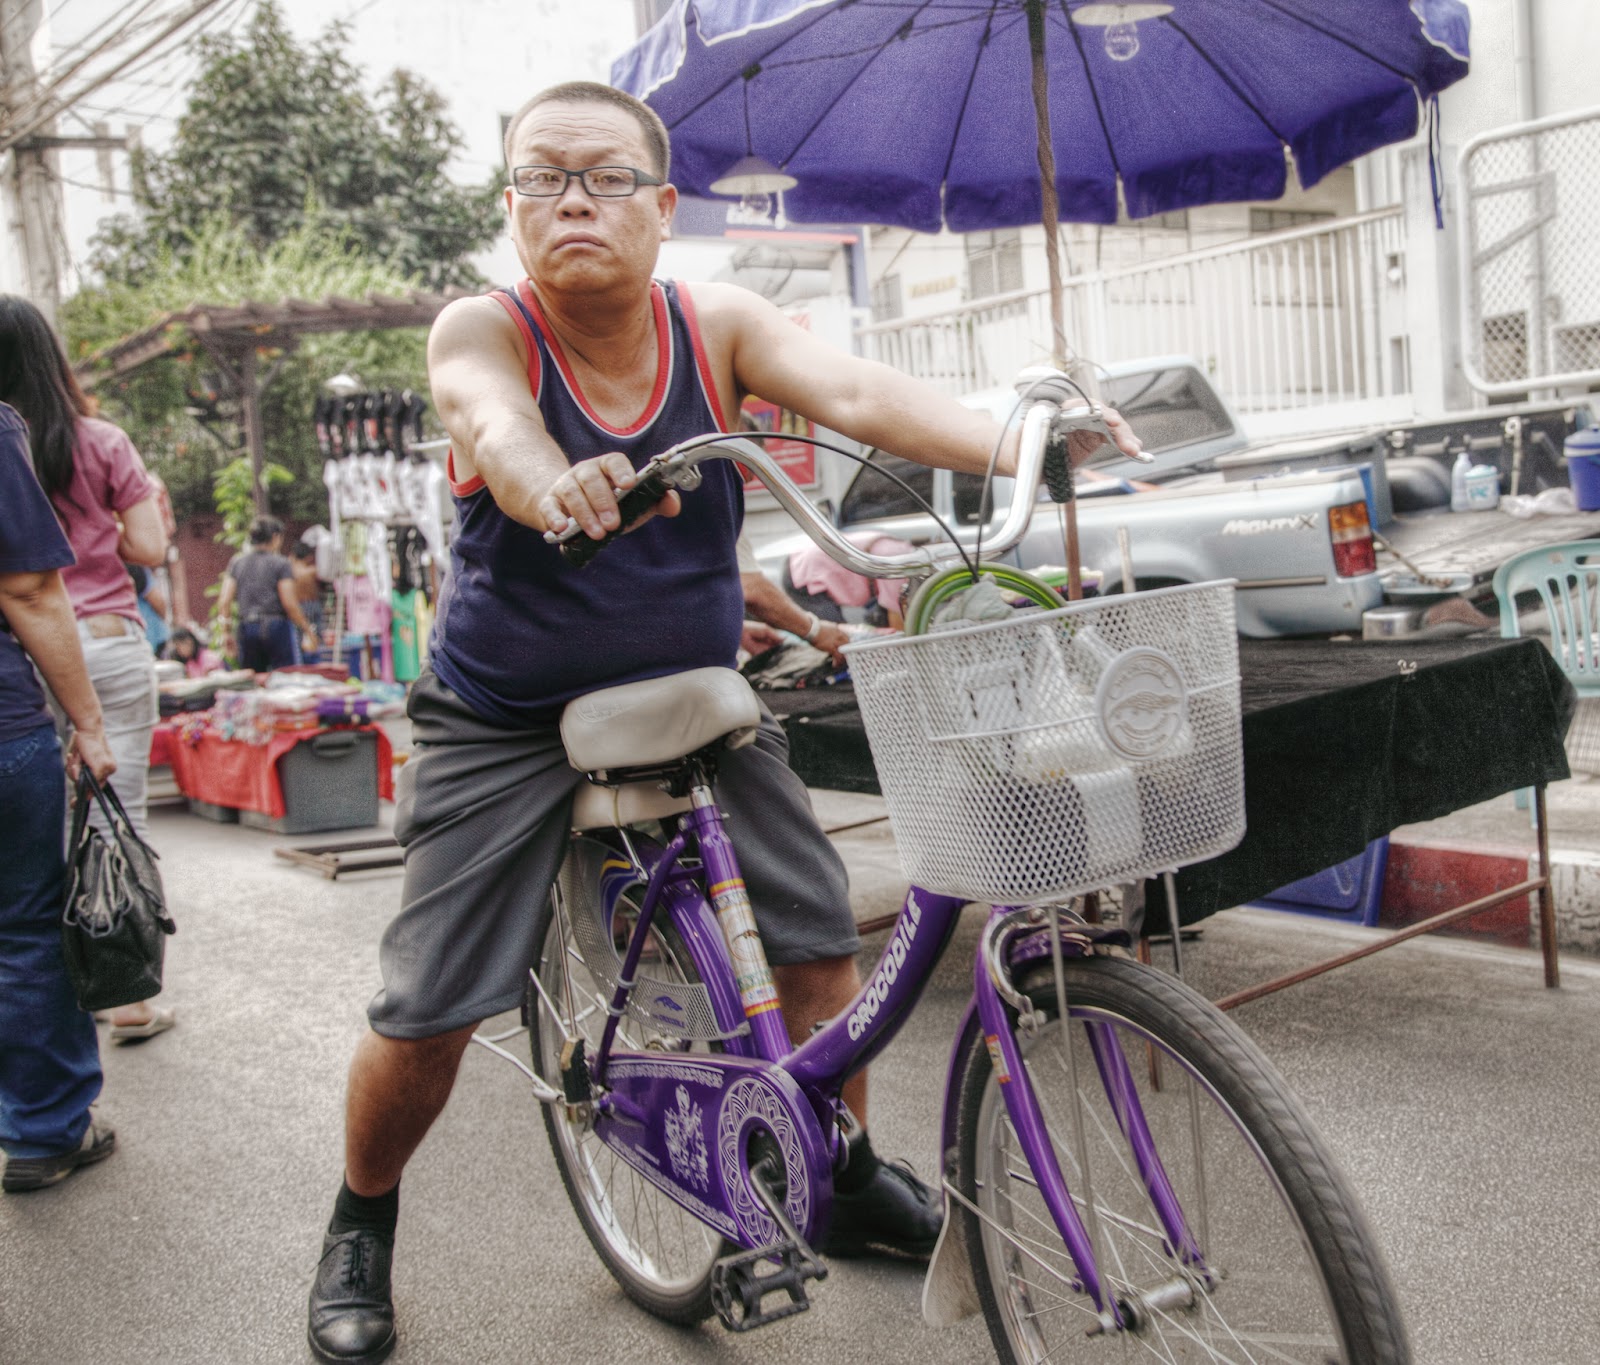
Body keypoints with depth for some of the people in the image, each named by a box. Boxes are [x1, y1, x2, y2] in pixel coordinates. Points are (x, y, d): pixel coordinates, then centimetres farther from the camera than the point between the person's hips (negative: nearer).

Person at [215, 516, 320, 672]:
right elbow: (289, 603, -9)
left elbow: (224, 601, 4)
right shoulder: (281, 564, -3)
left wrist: (226, 631, 12)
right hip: (277, 625, -4)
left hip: (247, 628, 5)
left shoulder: (236, 562, 10)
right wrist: (308, 630, -1)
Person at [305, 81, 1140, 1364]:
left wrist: (1014, 442, -44)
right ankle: (362, 1223, 27)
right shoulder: (481, 331, -15)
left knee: (819, 941, 3)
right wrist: (555, 488, -62)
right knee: (424, 1016, -3)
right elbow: (496, 424, -37)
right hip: (508, 721, -2)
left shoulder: (717, 324, -8)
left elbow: (854, 390, -25)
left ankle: (850, 1177, 29)